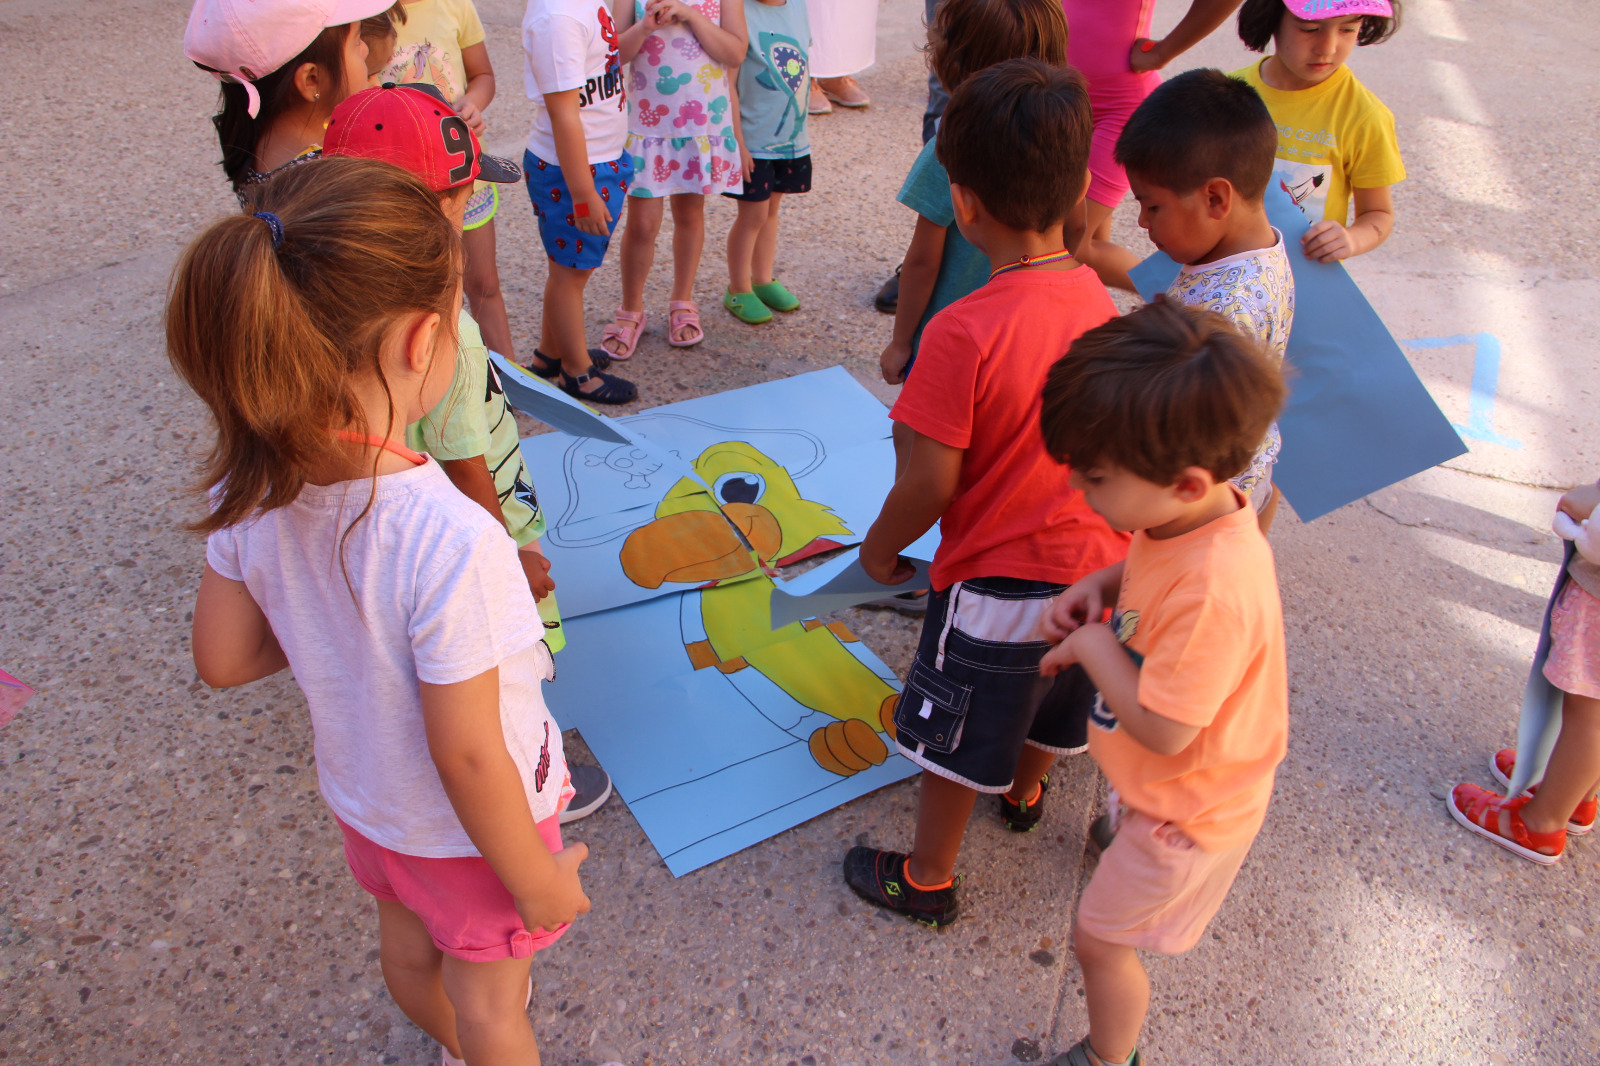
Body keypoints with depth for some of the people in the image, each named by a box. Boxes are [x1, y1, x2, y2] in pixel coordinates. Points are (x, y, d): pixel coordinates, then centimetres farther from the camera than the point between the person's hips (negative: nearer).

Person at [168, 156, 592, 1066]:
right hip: (466, 829, -6)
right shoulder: (450, 542, -41)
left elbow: (223, 661, -7)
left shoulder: (251, 491, -21)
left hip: (363, 801, 6)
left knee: (409, 948, 34)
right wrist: (537, 882, -15)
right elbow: (468, 757, -31)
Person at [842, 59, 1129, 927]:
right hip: (1093, 564, 7)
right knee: (1052, 702, 31)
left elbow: (931, 482, -22)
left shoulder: (964, 334, -28)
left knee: (953, 737, 15)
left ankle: (928, 879, 35)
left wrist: (880, 547, -3)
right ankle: (1024, 792, 60)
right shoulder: (1098, 302, -7)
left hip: (996, 580, -6)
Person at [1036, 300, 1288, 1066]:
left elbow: (1160, 728, -34)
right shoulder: (1188, 517, -16)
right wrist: (1095, 587, -10)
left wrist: (1092, 645, -23)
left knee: (1100, 938, 10)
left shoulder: (1212, 592, -42)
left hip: (1188, 805, -8)